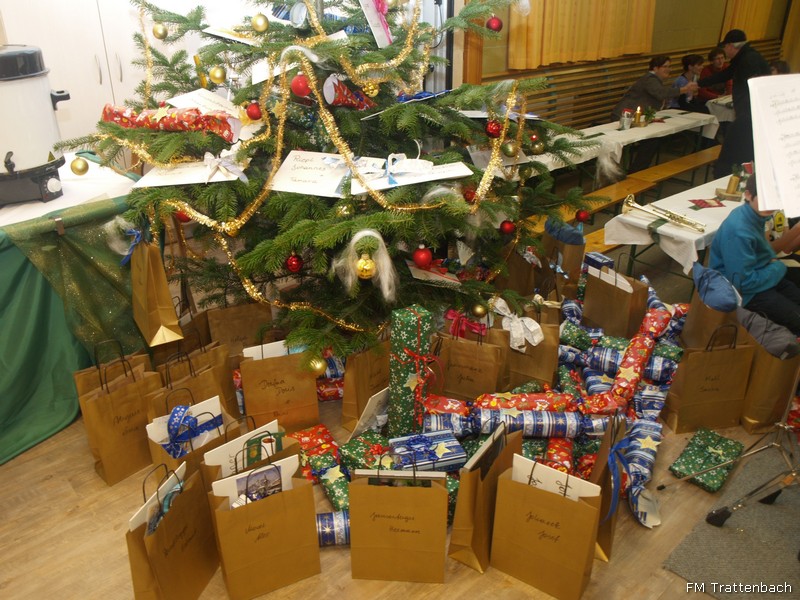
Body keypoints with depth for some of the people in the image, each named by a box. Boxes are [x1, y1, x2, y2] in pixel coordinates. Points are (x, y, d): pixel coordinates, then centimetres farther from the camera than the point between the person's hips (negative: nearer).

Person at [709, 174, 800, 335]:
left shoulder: (756, 215, -4)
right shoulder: (738, 231, -31)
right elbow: (743, 282, -29)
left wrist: (773, 259, -3)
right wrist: (778, 268, -14)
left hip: (757, 273, 9)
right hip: (742, 290, -9)